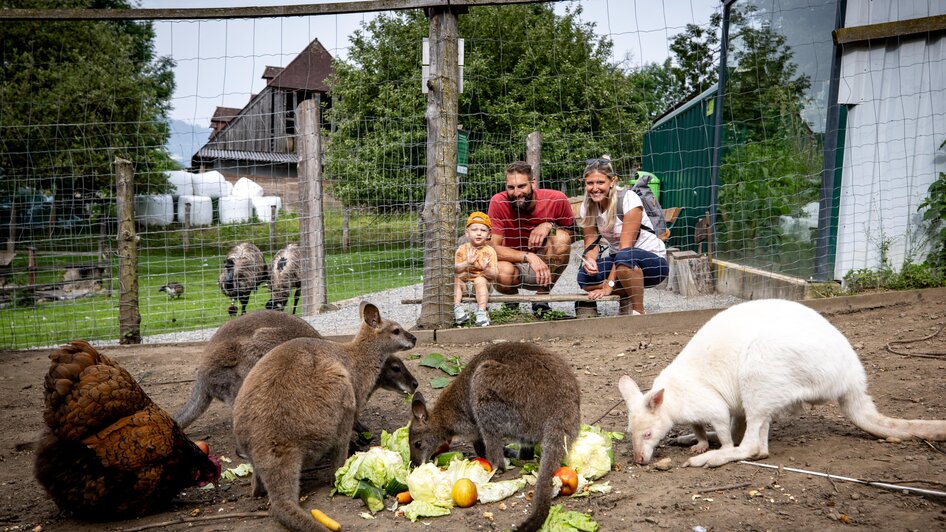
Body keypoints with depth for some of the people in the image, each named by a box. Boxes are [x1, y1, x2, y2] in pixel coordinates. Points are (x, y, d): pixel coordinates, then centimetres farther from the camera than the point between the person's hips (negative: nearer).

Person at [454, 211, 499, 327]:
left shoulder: (489, 251, -5)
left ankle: (481, 312, -36)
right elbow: (455, 269, -11)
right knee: (455, 279, -24)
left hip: (483, 283, -2)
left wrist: (486, 269, -33)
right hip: (464, 284, 2)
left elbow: (493, 276, -11)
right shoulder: (462, 249, -1)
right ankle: (457, 308, -25)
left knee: (480, 280, -32)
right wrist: (467, 263, -29)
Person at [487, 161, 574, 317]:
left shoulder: (557, 199, -16)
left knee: (561, 237, -27)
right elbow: (494, 248, -21)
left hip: (548, 267, 1)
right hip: (515, 264, -1)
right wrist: (528, 256, -34)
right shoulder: (498, 202, -18)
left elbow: (572, 236, 0)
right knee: (503, 272, -35)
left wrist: (550, 225, -21)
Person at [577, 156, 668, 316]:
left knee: (625, 257, -38)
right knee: (585, 276, -22)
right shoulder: (587, 206, -4)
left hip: (653, 260, -5)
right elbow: (591, 243, -4)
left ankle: (638, 311, -18)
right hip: (619, 260, 6)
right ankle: (626, 297, 4)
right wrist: (589, 259, -28)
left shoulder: (628, 199, -21)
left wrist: (609, 284, -28)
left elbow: (626, 246, -24)